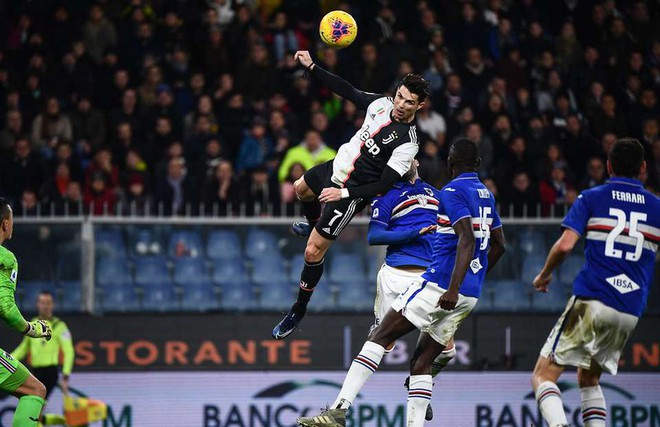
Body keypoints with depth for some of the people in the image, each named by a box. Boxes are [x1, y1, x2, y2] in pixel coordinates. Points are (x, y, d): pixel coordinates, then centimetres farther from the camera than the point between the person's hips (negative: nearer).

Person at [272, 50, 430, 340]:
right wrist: (311, 67, -1)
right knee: (301, 189, 37)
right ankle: (314, 225, 69)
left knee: (313, 252, -7)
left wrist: (344, 193, -32)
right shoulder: (382, 103, -10)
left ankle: (299, 310, 12)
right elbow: (347, 91, 3)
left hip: (351, 193, -8)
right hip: (335, 167, 8)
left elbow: (384, 185, -28)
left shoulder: (407, 143, -29)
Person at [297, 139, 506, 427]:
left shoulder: (453, 191, -8)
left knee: (381, 337, -7)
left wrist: (453, 289, -28)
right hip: (470, 295, 8)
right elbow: (498, 246, 27)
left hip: (441, 284, -8)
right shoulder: (486, 195, 17)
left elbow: (467, 239, -21)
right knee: (421, 362, 11)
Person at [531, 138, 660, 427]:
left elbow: (565, 245, -9)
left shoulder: (591, 199, 2)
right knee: (588, 378, 23)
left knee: (543, 375, -1)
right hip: (631, 311, 4)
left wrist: (545, 274, 9)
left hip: (591, 303, -4)